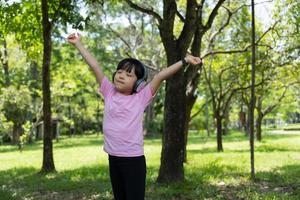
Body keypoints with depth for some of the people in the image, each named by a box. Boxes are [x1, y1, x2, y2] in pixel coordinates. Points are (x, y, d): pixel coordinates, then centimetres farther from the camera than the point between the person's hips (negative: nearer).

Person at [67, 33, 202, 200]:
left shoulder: (141, 98, -5)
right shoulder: (109, 93, 4)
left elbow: (160, 76, -11)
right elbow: (95, 66, 5)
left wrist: (184, 61, -15)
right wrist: (78, 43, 12)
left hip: (134, 159, -4)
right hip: (113, 159, 4)